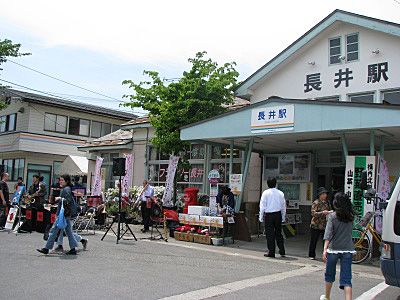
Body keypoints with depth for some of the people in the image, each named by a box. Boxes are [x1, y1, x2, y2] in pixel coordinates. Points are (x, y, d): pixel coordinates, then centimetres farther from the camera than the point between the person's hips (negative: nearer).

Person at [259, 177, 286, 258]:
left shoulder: (265, 193, -5)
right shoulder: (280, 193, 4)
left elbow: (262, 206, -5)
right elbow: (283, 206, 8)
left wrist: (261, 217, 1)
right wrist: (283, 217, 16)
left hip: (268, 215, -3)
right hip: (278, 214, 3)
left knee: (270, 234, 3)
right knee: (278, 233, 13)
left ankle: (271, 252, 7)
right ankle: (282, 252, 14)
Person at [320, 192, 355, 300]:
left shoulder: (332, 216, -9)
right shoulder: (351, 216, 1)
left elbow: (328, 234, -17)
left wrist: (325, 249, -20)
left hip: (333, 249, -2)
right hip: (348, 250, 2)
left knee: (329, 275, 18)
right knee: (346, 279, 2)